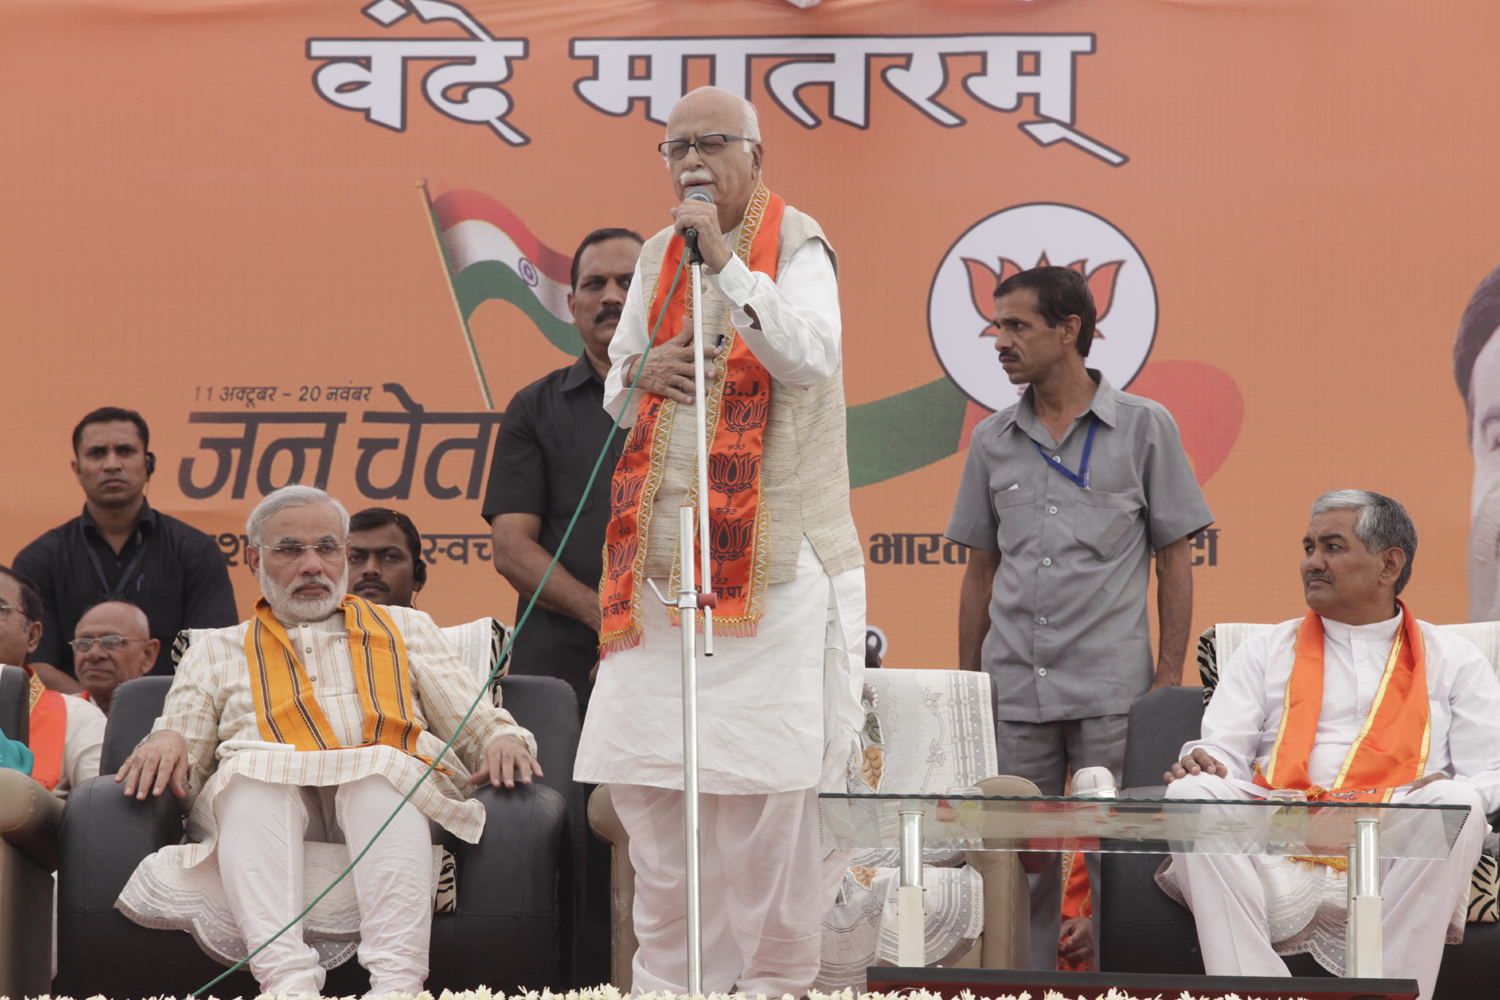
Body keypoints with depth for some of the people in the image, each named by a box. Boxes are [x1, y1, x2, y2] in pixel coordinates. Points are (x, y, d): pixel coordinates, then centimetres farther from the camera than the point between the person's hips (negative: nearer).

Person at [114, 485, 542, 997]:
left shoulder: (405, 628, 31)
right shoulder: (216, 652, 29)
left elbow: (478, 723, 23)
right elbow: (181, 772, 19)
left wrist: (503, 739, -1)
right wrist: (167, 742, -5)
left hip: (393, 787, 0)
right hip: (265, 800, 0)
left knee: (379, 766, -36)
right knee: (252, 767, -36)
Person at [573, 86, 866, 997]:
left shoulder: (795, 245, -2)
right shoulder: (658, 256, 16)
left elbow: (807, 357, -18)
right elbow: (615, 391, 22)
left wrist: (725, 258, -19)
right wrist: (641, 369, -2)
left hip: (770, 556, -6)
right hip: (663, 555, 6)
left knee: (765, 781, -9)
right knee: (640, 769, 4)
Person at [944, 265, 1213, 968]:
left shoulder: (1144, 428, 2)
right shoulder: (992, 440, 12)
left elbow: (1174, 559, 3)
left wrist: (1170, 677, -4)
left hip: (1112, 691, -3)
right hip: (1014, 692, 3)